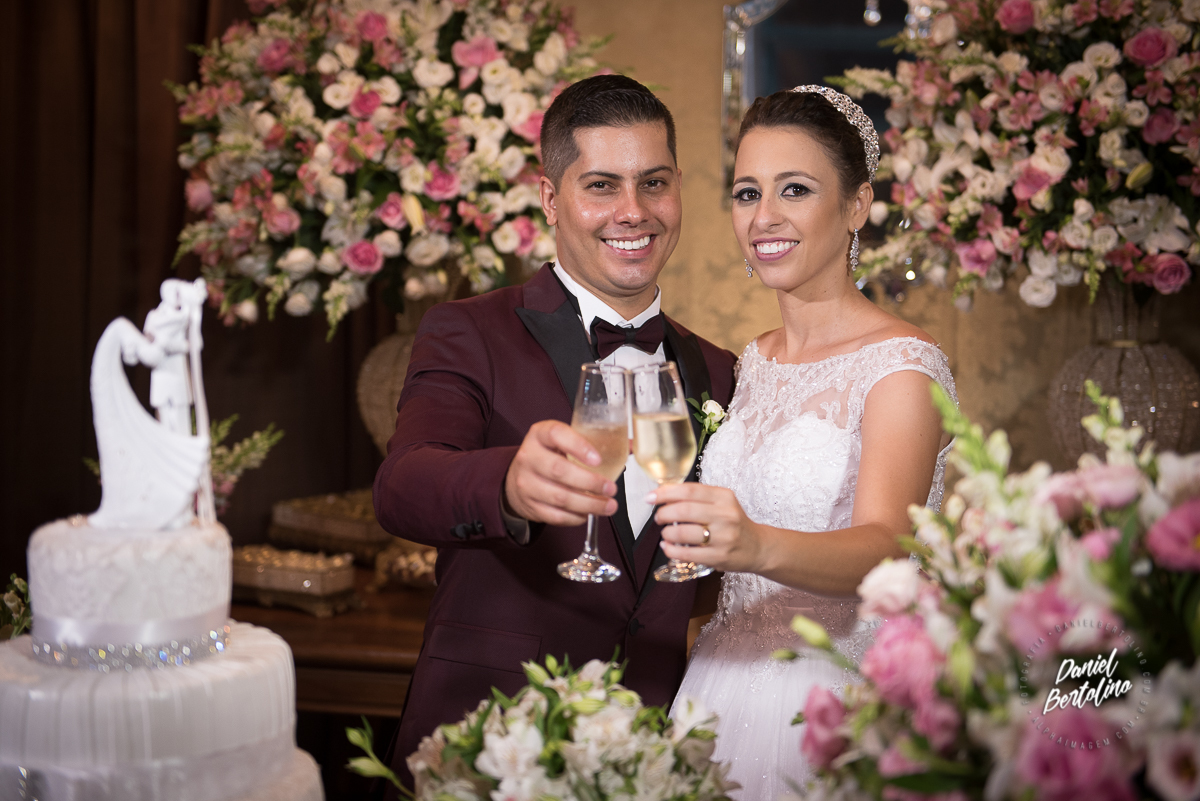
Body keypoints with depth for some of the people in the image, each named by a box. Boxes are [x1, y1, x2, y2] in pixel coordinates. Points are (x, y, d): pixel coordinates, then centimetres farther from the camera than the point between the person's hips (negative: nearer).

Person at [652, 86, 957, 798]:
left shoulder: (902, 364, -12)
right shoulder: (751, 365, 9)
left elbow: (884, 548, -28)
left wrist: (758, 546, -45)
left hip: (845, 697, -6)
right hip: (724, 684, 6)